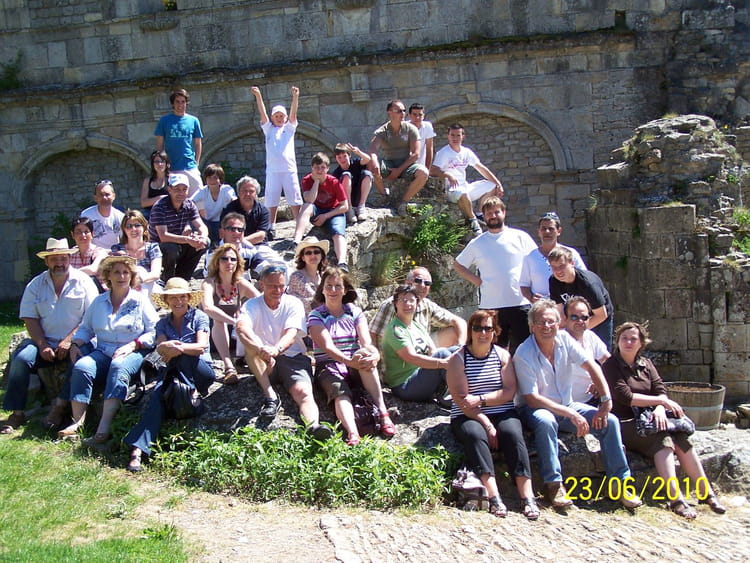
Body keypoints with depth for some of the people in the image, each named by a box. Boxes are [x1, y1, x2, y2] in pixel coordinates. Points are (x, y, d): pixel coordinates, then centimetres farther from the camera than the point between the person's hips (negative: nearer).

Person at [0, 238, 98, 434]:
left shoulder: (83, 282, 3)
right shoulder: (35, 285, 10)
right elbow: (29, 319, 4)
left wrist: (69, 340, -15)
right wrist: (43, 345, -11)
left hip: (75, 342, -2)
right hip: (44, 341, 2)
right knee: (21, 358, -23)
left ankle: (60, 406, -24)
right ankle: (16, 413, -17)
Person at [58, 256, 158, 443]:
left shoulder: (141, 300, 6)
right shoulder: (99, 301, 18)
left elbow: (154, 332, -1)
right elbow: (86, 328, 24)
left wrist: (133, 345, -15)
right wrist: (75, 344, 3)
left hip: (132, 352, -4)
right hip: (103, 351, 4)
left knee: (118, 367, -37)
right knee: (81, 366, -28)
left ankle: (104, 427, -44)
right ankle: (78, 422, -28)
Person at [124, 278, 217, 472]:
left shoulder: (199, 317, 4)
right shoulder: (163, 323, 14)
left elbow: (201, 346, -13)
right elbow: (160, 348, -6)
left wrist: (178, 348, -32)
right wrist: (168, 346, -33)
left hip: (201, 371, -2)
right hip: (174, 371, 3)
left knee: (180, 357, -35)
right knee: (158, 394, -29)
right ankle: (137, 449, -42)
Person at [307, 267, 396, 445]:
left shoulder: (355, 312, 9)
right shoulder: (315, 316, 0)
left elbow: (366, 342, -7)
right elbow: (328, 346, -17)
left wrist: (375, 354, -33)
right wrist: (348, 361, -37)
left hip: (356, 369, 2)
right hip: (329, 367, -2)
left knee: (366, 357, -33)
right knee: (340, 393, -34)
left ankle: (383, 413, -38)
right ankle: (352, 434, -60)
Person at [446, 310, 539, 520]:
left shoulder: (502, 355, 9)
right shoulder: (458, 359, 0)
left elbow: (509, 391, -2)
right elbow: (460, 399, -10)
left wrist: (480, 400, -17)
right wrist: (487, 425, -19)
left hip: (503, 413, 2)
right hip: (467, 417, -2)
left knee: (512, 433, -29)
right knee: (475, 435, -33)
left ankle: (527, 496, -33)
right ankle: (493, 496, -40)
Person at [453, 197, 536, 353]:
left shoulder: (520, 237, 5)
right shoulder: (477, 243, 9)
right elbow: (458, 265, 17)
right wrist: (477, 281, 5)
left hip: (520, 304, -1)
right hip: (490, 306, 1)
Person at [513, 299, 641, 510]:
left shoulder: (564, 339, -5)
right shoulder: (523, 354, -19)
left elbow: (591, 366, -6)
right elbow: (532, 398, -22)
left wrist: (606, 401, -17)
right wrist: (571, 415, -27)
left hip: (566, 406, 5)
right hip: (535, 408, -5)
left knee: (610, 420, -12)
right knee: (545, 421, -39)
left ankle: (620, 482, -3)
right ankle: (553, 484, -27)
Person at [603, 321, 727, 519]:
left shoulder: (645, 364, 16)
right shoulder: (611, 366, -3)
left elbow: (660, 390, 5)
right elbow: (625, 397, -14)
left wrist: (660, 409, -18)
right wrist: (662, 401, -12)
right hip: (624, 423, -5)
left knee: (681, 437, -21)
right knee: (662, 439, -30)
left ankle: (705, 491, -19)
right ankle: (675, 498, -39)